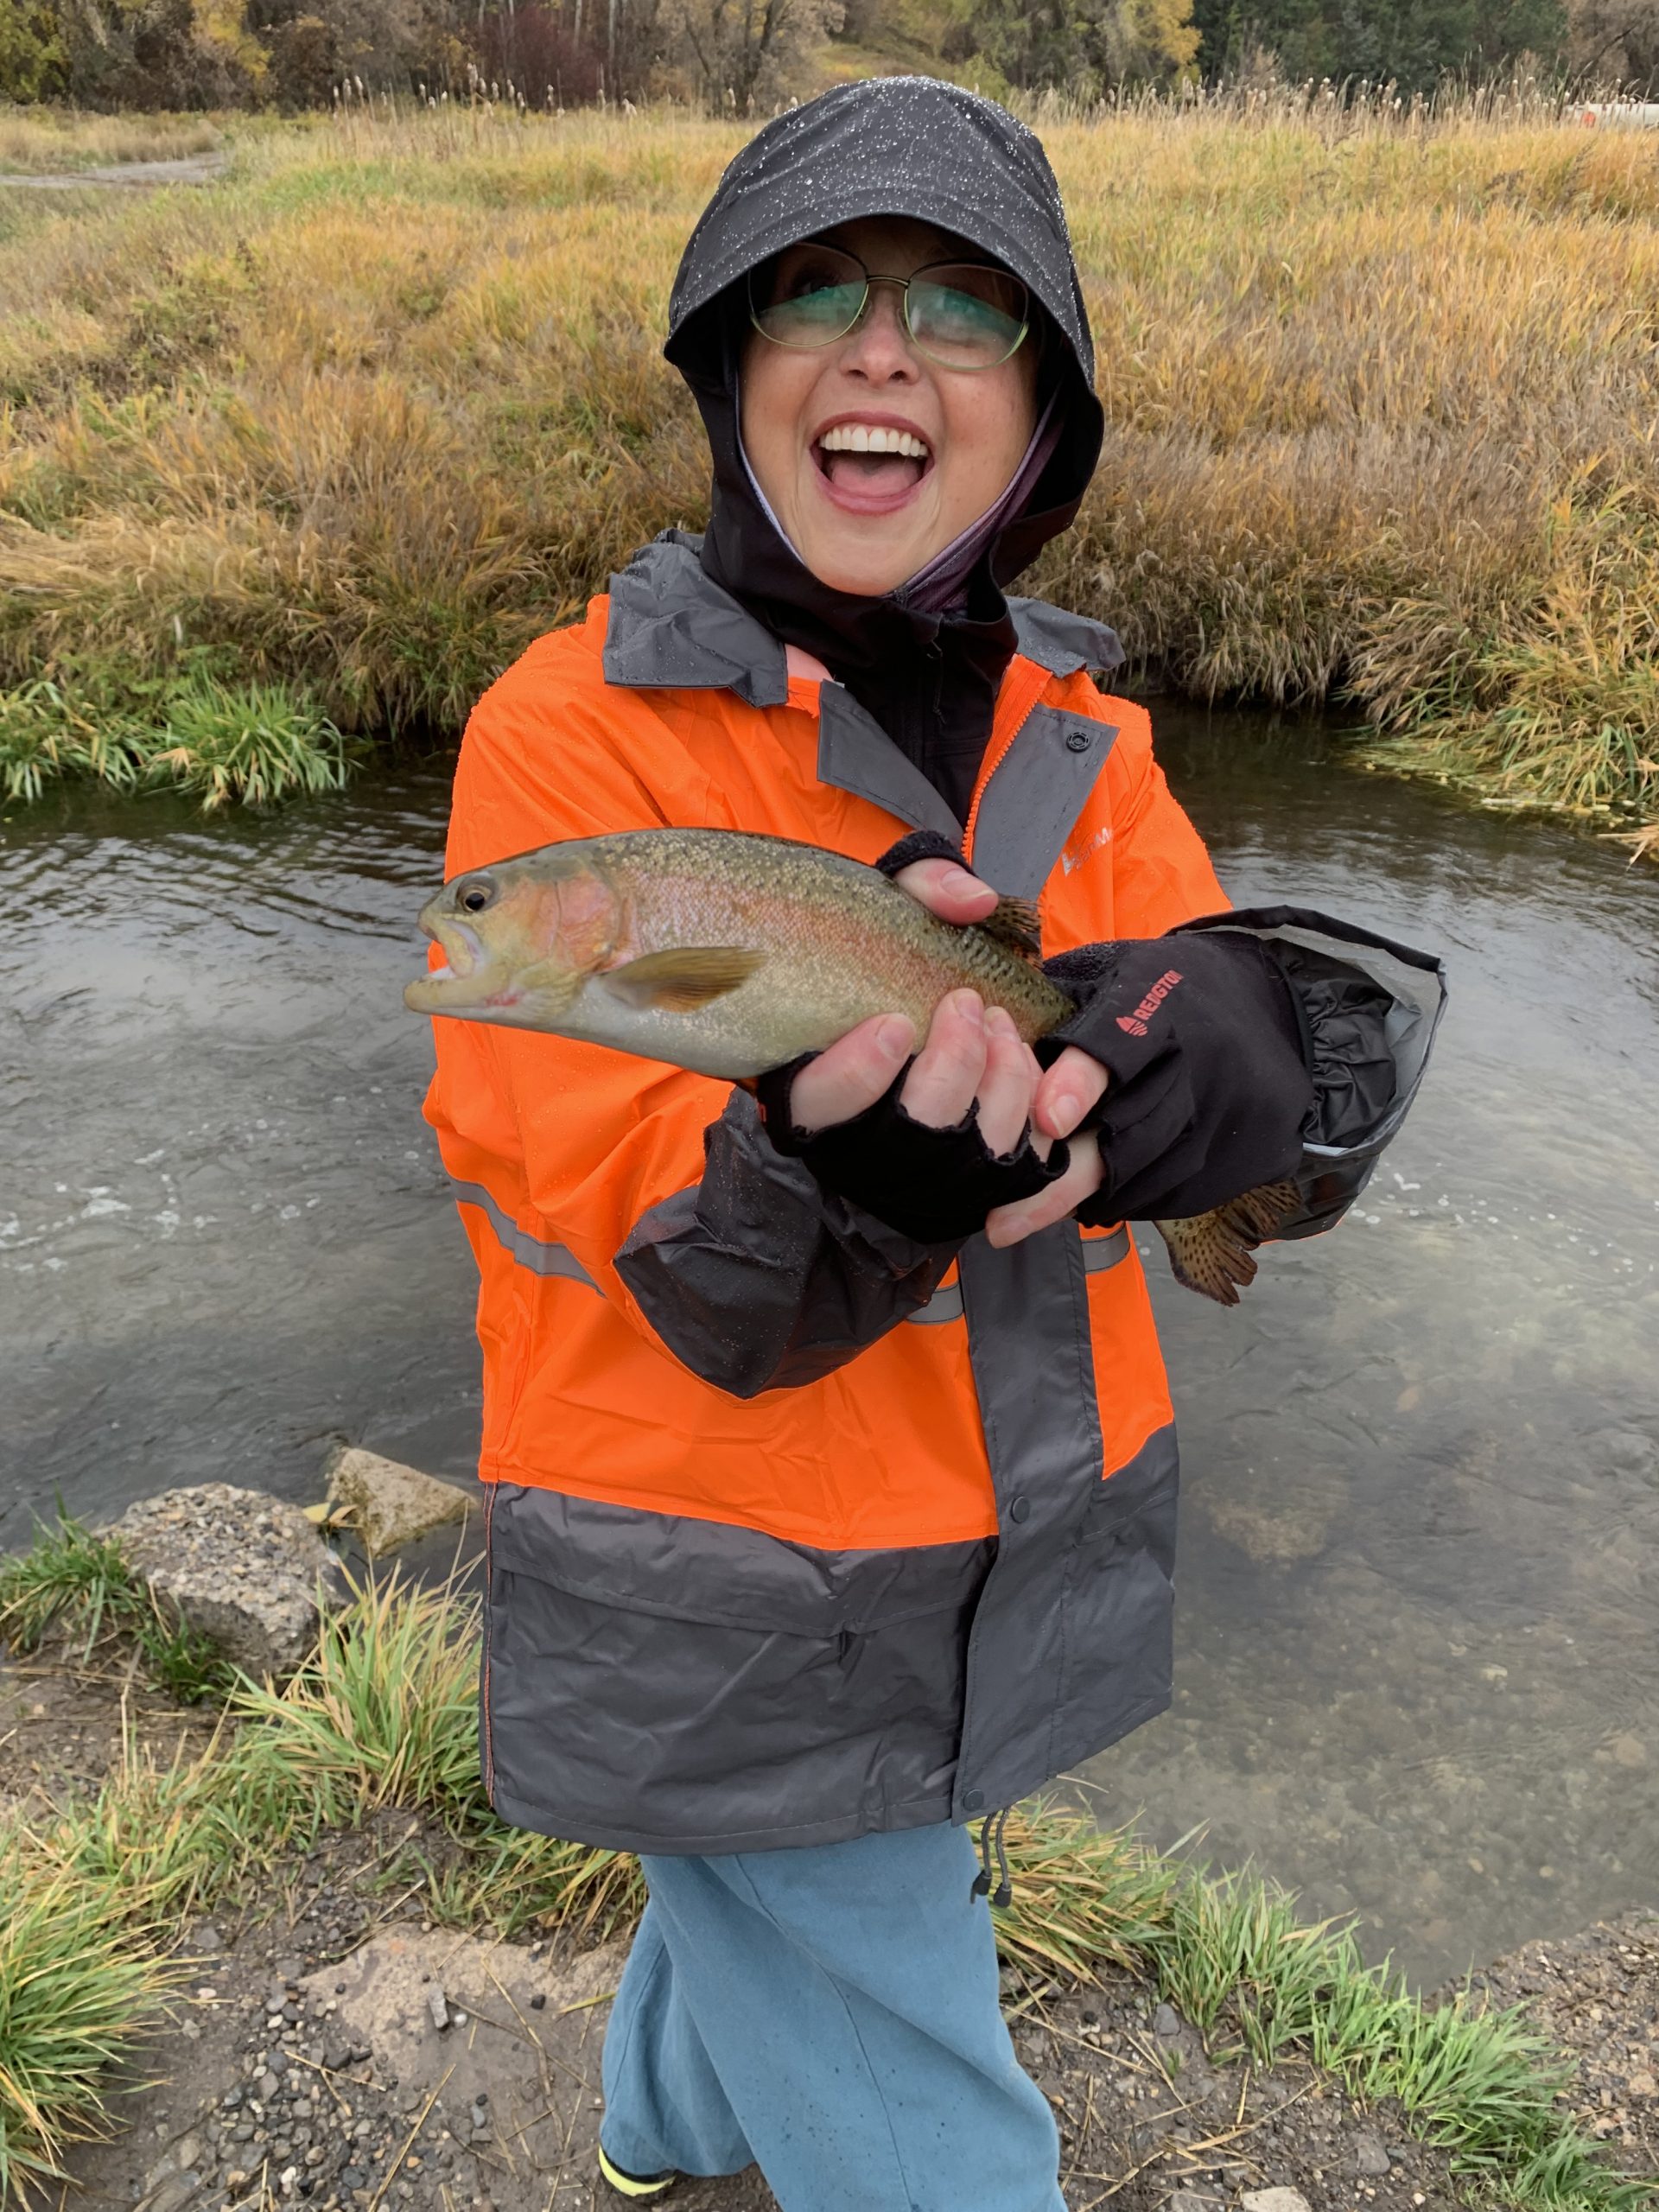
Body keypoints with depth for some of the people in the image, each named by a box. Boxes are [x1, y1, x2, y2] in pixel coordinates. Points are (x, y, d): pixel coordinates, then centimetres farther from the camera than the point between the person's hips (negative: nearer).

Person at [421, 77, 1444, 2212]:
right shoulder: (571, 731, -18)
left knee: (771, 1876, 33)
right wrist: (844, 1158, -45)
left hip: (1029, 1550, 6)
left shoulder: (1081, 742, -1)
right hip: (741, 1616, -6)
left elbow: (1326, 1065, -10)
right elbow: (642, 1219, -23)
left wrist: (1231, 1038, -34)